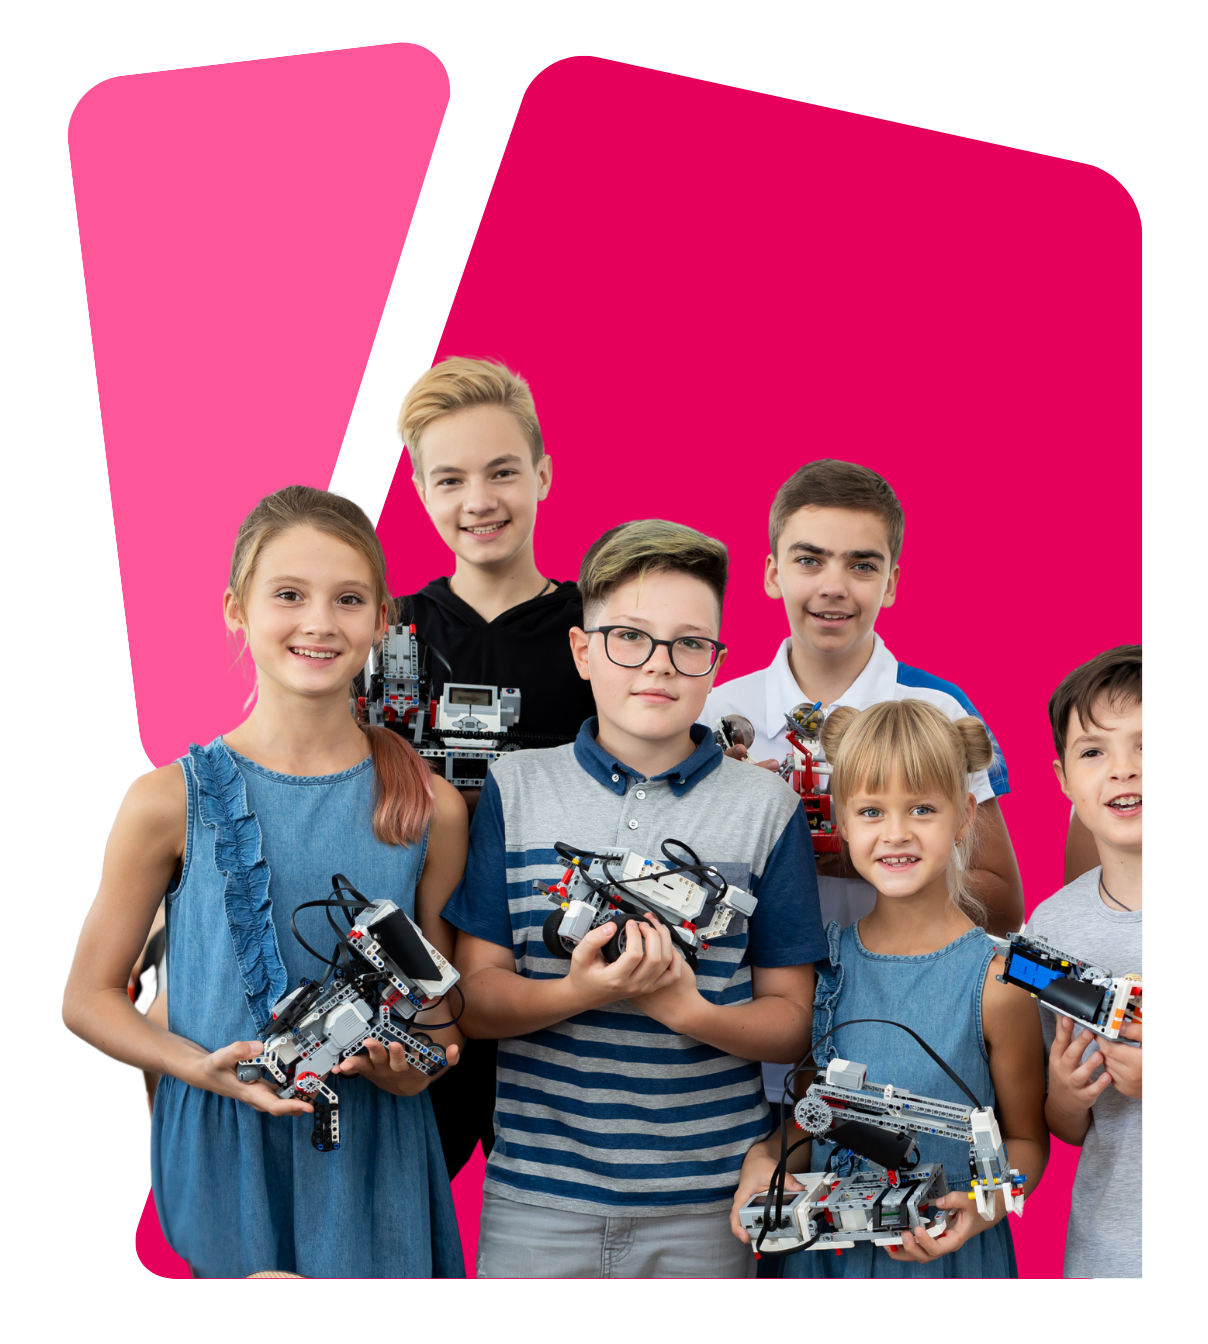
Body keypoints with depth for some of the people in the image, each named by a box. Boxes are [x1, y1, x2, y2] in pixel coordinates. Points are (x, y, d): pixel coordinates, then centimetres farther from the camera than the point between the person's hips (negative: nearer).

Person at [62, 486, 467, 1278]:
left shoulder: (430, 809, 1)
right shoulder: (172, 803, -5)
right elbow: (90, 997, 1)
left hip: (377, 1160, 2)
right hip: (225, 1156, -1)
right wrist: (200, 1066, -15)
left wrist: (418, 1062, -11)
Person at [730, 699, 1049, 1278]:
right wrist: (764, 1160, -9)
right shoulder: (827, 963, -2)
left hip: (946, 1256, -3)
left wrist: (982, 1208, -21)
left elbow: (1024, 1140, -4)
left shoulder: (994, 981, -14)